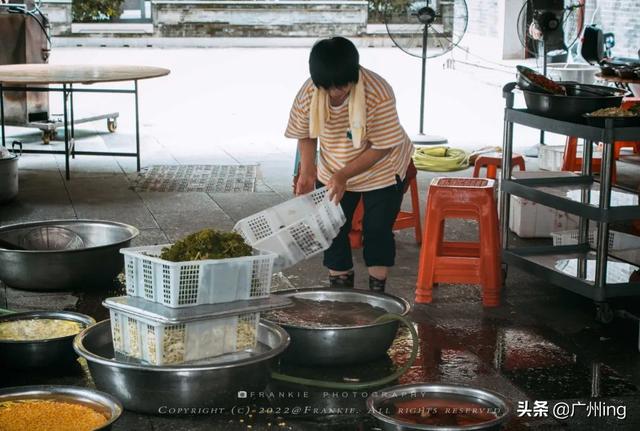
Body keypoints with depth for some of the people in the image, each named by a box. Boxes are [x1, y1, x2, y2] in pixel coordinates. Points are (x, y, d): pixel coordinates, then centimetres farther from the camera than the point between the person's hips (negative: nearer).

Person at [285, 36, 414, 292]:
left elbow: (382, 147, -26)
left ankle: (377, 290, 13)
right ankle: (340, 287, 20)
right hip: (333, 173, 4)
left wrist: (344, 175, -30)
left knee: (377, 230, -1)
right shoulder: (307, 95, -22)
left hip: (381, 170, -3)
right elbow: (305, 135, -3)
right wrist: (308, 170, -17)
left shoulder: (378, 94, -33)